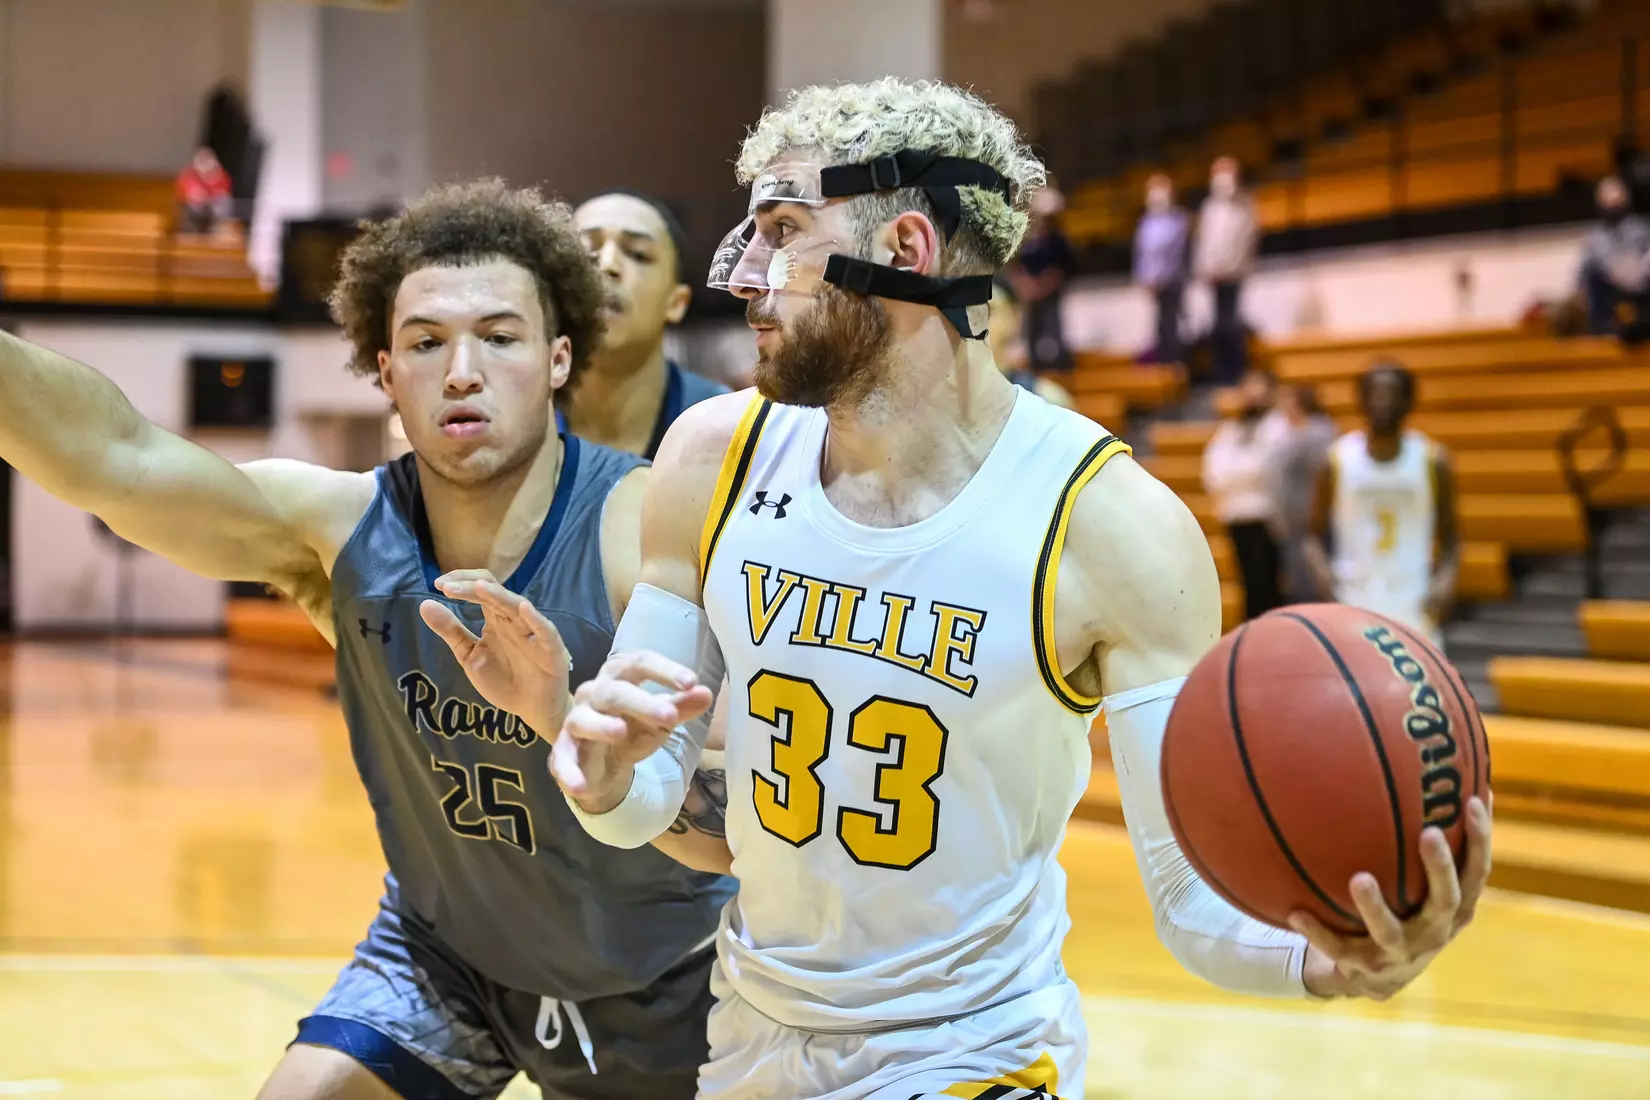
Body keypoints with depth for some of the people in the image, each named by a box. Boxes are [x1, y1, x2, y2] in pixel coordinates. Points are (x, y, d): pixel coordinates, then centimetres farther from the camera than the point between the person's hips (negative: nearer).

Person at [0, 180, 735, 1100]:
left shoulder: (646, 530, -28)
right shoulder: (341, 531, -18)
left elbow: (727, 834, -36)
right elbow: (120, 460, -35)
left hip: (652, 985, -2)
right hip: (445, 949, 2)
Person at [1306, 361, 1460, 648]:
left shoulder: (1433, 461, 1)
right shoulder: (1338, 459, 0)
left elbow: (1450, 539, 8)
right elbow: (1316, 535, 7)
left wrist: (1446, 577, -11)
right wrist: (1322, 569, -13)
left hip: (1414, 609, 0)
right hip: (1353, 607, 0)